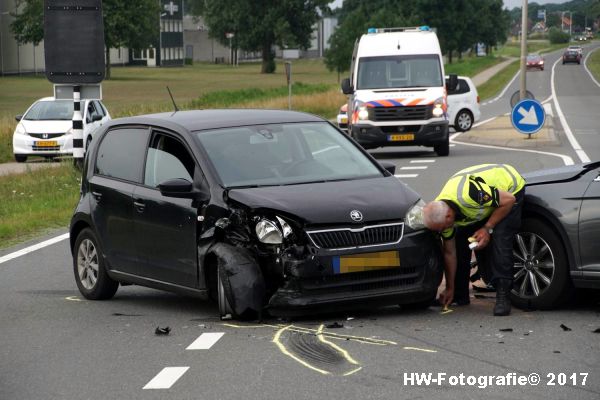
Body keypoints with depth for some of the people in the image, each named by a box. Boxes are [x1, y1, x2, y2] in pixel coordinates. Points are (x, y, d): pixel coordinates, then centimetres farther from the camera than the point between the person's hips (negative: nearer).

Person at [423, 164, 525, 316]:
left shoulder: (467, 194, -42)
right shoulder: (440, 213, -17)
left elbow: (508, 200, -29)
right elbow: (449, 252, -5)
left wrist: (487, 228, -25)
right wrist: (450, 289, -1)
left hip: (510, 190, -7)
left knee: (500, 240, -24)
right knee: (460, 240, -1)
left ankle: (503, 296, -20)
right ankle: (460, 295, 11)